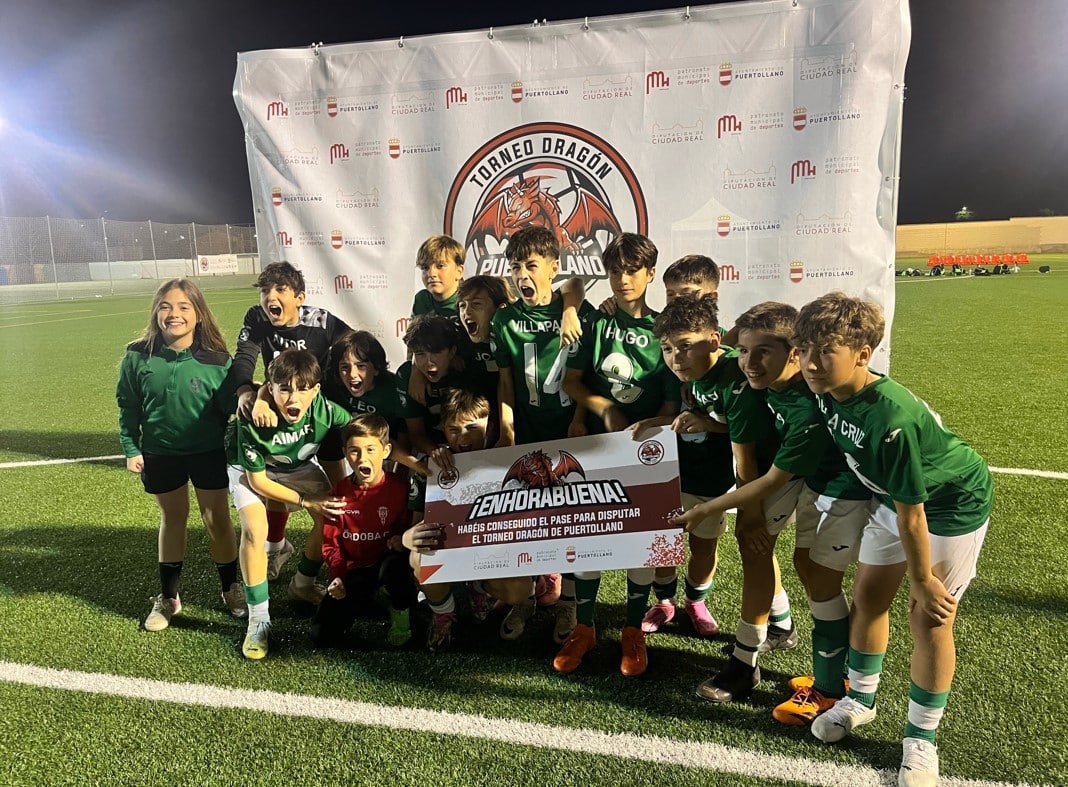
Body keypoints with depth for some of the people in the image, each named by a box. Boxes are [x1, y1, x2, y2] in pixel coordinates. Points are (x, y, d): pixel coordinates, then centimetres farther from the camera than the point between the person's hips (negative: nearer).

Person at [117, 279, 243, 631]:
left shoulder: (216, 359, -16)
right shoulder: (138, 356, -11)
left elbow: (230, 406, -6)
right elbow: (128, 407, 0)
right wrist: (131, 449, -3)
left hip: (209, 452, -1)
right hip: (160, 453, 2)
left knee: (217, 519, 8)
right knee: (172, 519, 16)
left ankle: (231, 588, 29)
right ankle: (168, 597, 32)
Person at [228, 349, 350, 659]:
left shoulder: (326, 410, -33)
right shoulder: (254, 420, -37)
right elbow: (257, 481, -25)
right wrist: (308, 501, -26)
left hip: (299, 465, 3)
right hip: (250, 470, -3)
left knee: (332, 517, -9)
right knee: (254, 530, -23)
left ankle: (302, 585, 19)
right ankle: (258, 619, -7)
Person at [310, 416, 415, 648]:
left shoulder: (398, 489, -13)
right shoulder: (339, 493, -6)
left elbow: (409, 526, 0)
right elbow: (331, 541, 3)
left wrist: (402, 538, -23)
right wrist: (337, 575, -10)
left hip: (387, 559, -2)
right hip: (354, 569, 2)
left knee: (395, 566, -40)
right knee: (322, 635, -10)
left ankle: (401, 614, -7)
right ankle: (364, 597, 18)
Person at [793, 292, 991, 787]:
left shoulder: (892, 420, -39)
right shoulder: (827, 392, -19)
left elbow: (911, 513, -29)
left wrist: (922, 579, -18)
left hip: (953, 505, -7)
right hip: (897, 498, 7)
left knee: (929, 616, -2)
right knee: (868, 595, 11)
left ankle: (921, 738, 17)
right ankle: (860, 699, 32)